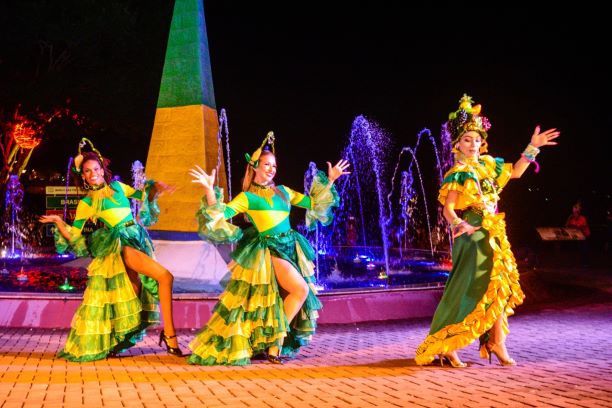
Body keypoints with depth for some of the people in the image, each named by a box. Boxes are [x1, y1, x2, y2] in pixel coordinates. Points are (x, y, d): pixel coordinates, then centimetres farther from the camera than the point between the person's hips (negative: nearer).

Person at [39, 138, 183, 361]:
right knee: (165, 276, -21)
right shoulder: (86, 202, 4)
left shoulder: (117, 186, 15)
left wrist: (155, 187, 9)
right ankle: (169, 334, -15)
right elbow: (74, 235, 3)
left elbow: (141, 196, 26)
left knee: (132, 298, 6)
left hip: (137, 240, 6)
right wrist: (58, 222, -12)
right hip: (120, 244, -6)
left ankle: (111, 343, 16)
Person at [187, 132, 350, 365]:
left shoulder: (283, 191, 15)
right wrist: (210, 190, -23)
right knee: (300, 289, -21)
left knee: (284, 298, 4)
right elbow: (220, 214, -12)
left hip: (291, 248, 7)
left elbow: (312, 202, 22)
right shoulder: (247, 197, -1)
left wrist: (330, 180, 18)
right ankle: (274, 342, -9)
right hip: (269, 250, -6)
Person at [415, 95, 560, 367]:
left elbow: (515, 172, 25)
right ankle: (444, 347, -3)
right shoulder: (458, 174, -10)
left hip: (493, 234, 8)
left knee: (498, 289, 6)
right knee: (468, 292, -10)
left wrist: (533, 147, 18)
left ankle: (496, 343, 12)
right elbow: (448, 209, -15)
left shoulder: (487, 164, 12)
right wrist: (460, 226, -34)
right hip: (474, 236, -8)